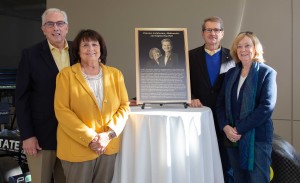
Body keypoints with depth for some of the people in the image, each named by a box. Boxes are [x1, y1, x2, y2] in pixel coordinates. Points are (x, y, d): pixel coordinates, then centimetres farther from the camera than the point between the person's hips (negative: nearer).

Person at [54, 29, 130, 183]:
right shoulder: (66, 75, -3)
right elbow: (62, 110, -9)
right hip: (77, 147, -3)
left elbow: (124, 106, 4)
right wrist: (89, 138, -16)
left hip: (109, 146, 3)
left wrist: (109, 134, -11)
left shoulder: (115, 74, 6)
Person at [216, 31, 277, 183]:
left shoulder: (267, 73, -4)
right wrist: (225, 127, -8)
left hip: (257, 137, -5)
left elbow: (266, 107, -14)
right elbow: (221, 103, 10)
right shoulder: (231, 74, 12)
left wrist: (240, 129, -16)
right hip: (232, 137, 5)